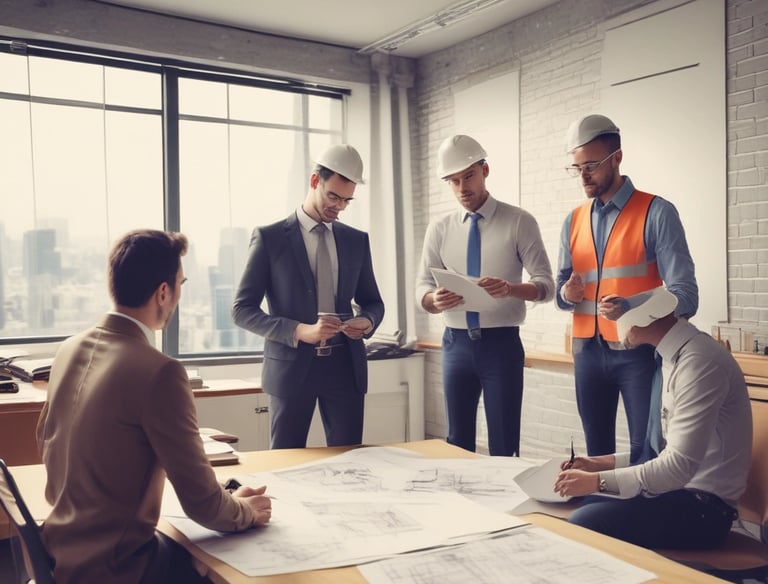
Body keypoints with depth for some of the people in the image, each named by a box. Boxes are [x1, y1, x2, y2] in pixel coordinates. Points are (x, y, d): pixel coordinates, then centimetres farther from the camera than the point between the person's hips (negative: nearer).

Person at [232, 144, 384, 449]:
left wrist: (367, 321, -7)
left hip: (345, 365, 3)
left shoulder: (357, 240, 9)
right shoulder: (269, 237, -3)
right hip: (291, 365, -3)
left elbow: (372, 301, 18)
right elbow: (242, 309, -6)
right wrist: (298, 331, -20)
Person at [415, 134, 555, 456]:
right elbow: (422, 287, 4)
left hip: (502, 343, -3)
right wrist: (435, 300, -20)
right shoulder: (439, 228, 6)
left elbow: (546, 284, -7)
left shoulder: (519, 221, -3)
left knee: (504, 443, 2)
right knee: (458, 440, 13)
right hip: (456, 343, 3)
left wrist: (510, 288, -29)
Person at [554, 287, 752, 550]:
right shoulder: (680, 353, 10)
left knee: (582, 525, -21)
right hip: (683, 490, 9)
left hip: (702, 507, -9)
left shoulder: (699, 361, -21)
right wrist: (601, 463, 11)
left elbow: (680, 465, -26)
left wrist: (596, 481, -19)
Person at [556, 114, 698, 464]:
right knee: (597, 452, 15)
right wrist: (567, 294, -12)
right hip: (588, 351, 5)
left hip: (638, 351, -5)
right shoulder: (573, 221, 10)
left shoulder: (656, 213, -7)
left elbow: (685, 296, -14)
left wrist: (630, 308, -31)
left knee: (646, 454, 0)